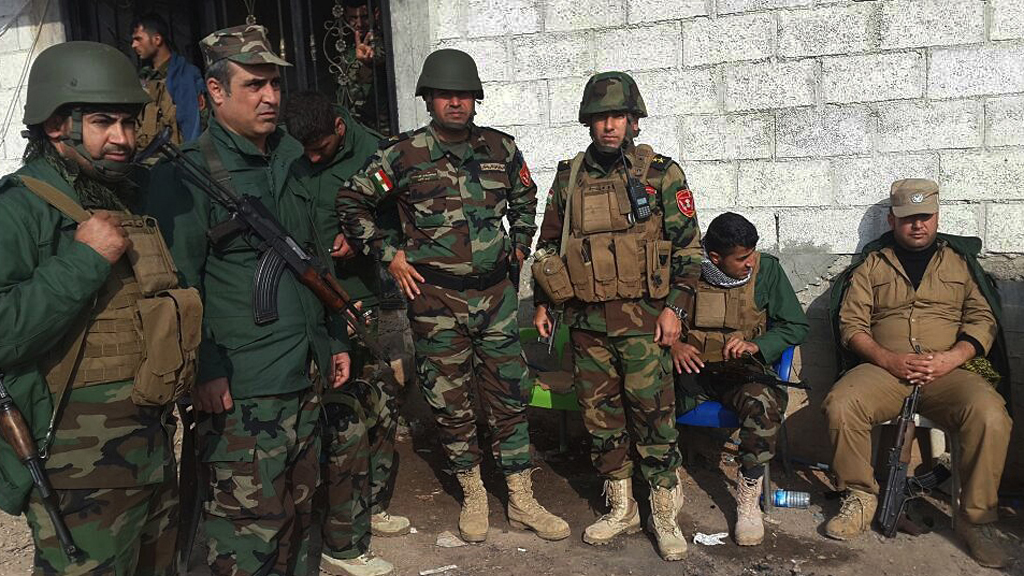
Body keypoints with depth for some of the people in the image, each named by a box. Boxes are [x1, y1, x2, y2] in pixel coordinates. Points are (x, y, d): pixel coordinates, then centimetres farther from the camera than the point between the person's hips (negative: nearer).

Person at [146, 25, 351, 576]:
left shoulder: (292, 161, 14)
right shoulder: (185, 175, -8)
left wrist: (336, 339, 19)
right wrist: (204, 371, -16)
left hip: (307, 376, 7)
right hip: (240, 389, -7)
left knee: (298, 506, 17)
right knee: (248, 522, -1)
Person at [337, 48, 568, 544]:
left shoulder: (501, 149, 3)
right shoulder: (403, 154, -7)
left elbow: (525, 197, 22)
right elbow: (351, 202, 1)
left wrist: (519, 245, 14)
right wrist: (388, 254, -3)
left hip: (495, 293, 3)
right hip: (436, 299, -2)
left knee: (509, 396, 7)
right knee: (451, 402, 8)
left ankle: (521, 501, 21)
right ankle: (473, 495, 27)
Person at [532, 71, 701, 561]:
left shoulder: (662, 174, -2)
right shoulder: (570, 176, 8)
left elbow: (687, 246, -1)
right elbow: (549, 243, 15)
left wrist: (675, 307, -7)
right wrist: (542, 302, 11)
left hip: (644, 318, -3)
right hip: (587, 320, 4)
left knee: (653, 415, -1)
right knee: (600, 416, 9)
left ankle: (664, 514, 16)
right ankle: (620, 509, 25)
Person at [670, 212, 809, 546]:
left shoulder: (766, 269, -1)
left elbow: (796, 326, 3)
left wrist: (756, 346, -14)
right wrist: (672, 345, -14)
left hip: (740, 371, 0)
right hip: (690, 368, 0)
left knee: (763, 404, -36)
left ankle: (748, 500, -14)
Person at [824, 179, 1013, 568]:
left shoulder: (961, 262, 18)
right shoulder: (871, 265, 16)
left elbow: (983, 320, 8)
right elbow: (851, 324, 7)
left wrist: (950, 358, -11)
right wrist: (888, 359, -11)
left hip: (950, 371, 0)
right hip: (884, 369, 0)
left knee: (990, 415, -31)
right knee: (840, 405, -30)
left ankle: (975, 518, -12)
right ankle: (860, 498, -8)